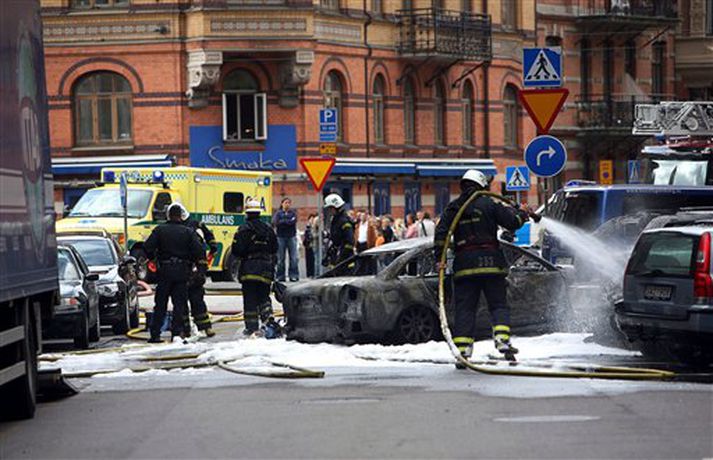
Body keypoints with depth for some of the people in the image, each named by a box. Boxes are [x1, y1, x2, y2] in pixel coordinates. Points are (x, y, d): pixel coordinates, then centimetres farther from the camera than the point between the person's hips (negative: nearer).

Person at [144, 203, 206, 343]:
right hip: (182, 272, -1)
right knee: (179, 303, 5)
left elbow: (148, 247, -6)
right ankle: (177, 332, -1)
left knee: (160, 304, 6)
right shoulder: (188, 232, -1)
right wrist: (202, 267, 3)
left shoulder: (160, 230, -1)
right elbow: (199, 250, -8)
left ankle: (155, 334, 4)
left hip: (165, 270, 1)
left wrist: (152, 258, 12)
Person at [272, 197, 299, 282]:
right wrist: (288, 222, -14)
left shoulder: (292, 213, 10)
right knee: (280, 258, 0)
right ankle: (280, 276, 5)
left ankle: (294, 275, -4)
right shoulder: (278, 213, 7)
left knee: (294, 258, -6)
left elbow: (293, 221, -8)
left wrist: (283, 221, -8)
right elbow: (275, 222, -10)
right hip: (281, 237, -1)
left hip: (291, 237, 1)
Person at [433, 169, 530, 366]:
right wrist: (522, 214, 20)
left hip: (464, 263, 2)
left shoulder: (452, 208, 9)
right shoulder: (488, 203, 1)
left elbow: (440, 233, 1)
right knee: (498, 304, 5)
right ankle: (502, 340, -15)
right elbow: (511, 221, -1)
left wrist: (439, 259, 1)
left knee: (464, 308, 4)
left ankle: (462, 350, -3)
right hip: (490, 261, -2)